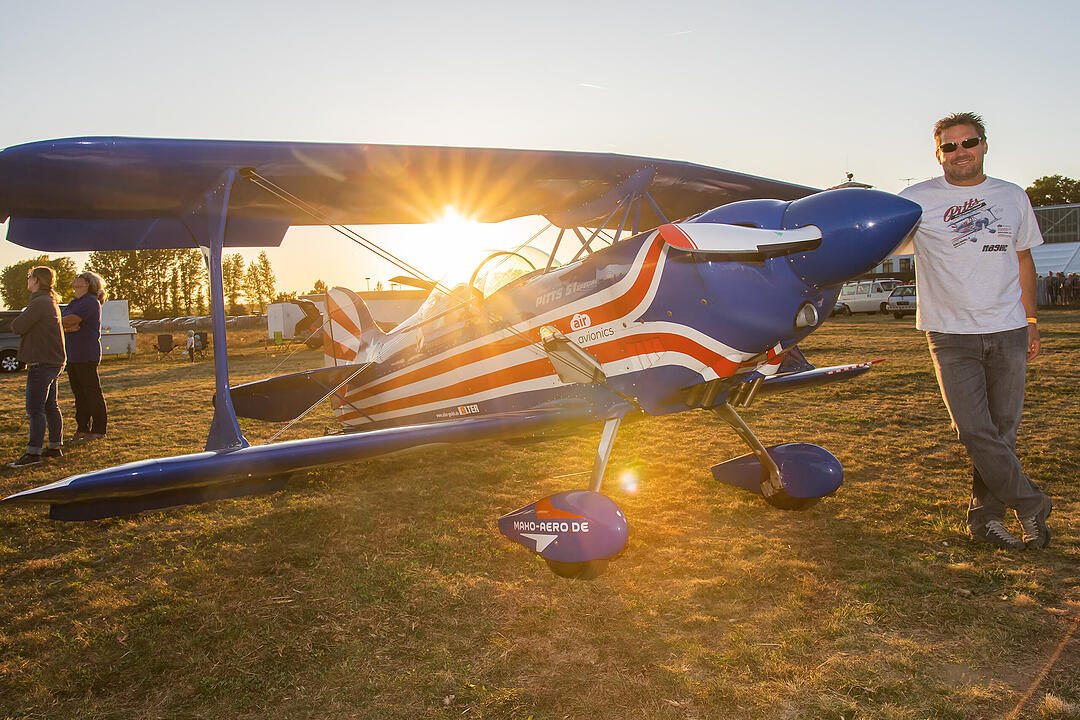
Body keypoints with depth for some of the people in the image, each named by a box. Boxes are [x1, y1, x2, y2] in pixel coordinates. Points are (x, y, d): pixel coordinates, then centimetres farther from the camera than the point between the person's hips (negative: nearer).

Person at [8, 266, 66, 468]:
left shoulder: (40, 303, -16)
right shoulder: (51, 302, 17)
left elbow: (17, 326, -16)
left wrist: (21, 316, 3)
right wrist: (24, 318, 3)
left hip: (42, 362, -10)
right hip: (52, 361, 10)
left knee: (35, 408, -9)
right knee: (50, 406, 14)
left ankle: (33, 452, -10)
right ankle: (54, 447, 20)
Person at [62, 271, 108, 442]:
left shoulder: (91, 302, -10)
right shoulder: (74, 303, 19)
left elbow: (70, 320, -19)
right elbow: (61, 322, 7)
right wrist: (68, 327, -15)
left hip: (86, 355, -9)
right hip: (72, 355, 9)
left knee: (92, 392, -4)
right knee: (79, 393, 11)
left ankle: (98, 430, 1)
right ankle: (82, 428, 17)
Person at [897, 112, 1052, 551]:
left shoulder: (1013, 198, 12)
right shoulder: (917, 201, 1)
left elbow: (1023, 260, 19)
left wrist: (1032, 321, 17)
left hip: (1008, 332, 3)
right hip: (951, 334, -3)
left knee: (1002, 431, 5)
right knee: (975, 431, -8)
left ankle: (986, 516, 18)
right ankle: (1031, 505, 10)